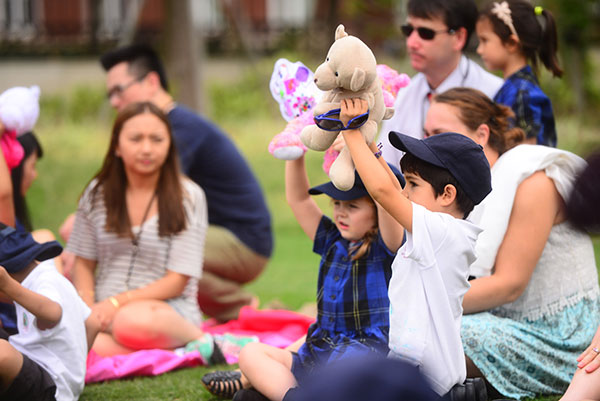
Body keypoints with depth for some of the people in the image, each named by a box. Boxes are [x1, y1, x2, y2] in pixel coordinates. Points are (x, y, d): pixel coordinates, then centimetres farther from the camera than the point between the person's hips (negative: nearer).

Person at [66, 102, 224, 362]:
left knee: (133, 321, -40)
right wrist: (87, 305, -8)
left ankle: (200, 340, -12)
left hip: (169, 309, -3)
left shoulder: (188, 197, -1)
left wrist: (117, 303, -16)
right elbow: (83, 262, 14)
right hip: (105, 312, 3)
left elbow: (177, 281, -5)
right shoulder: (97, 194, 9)